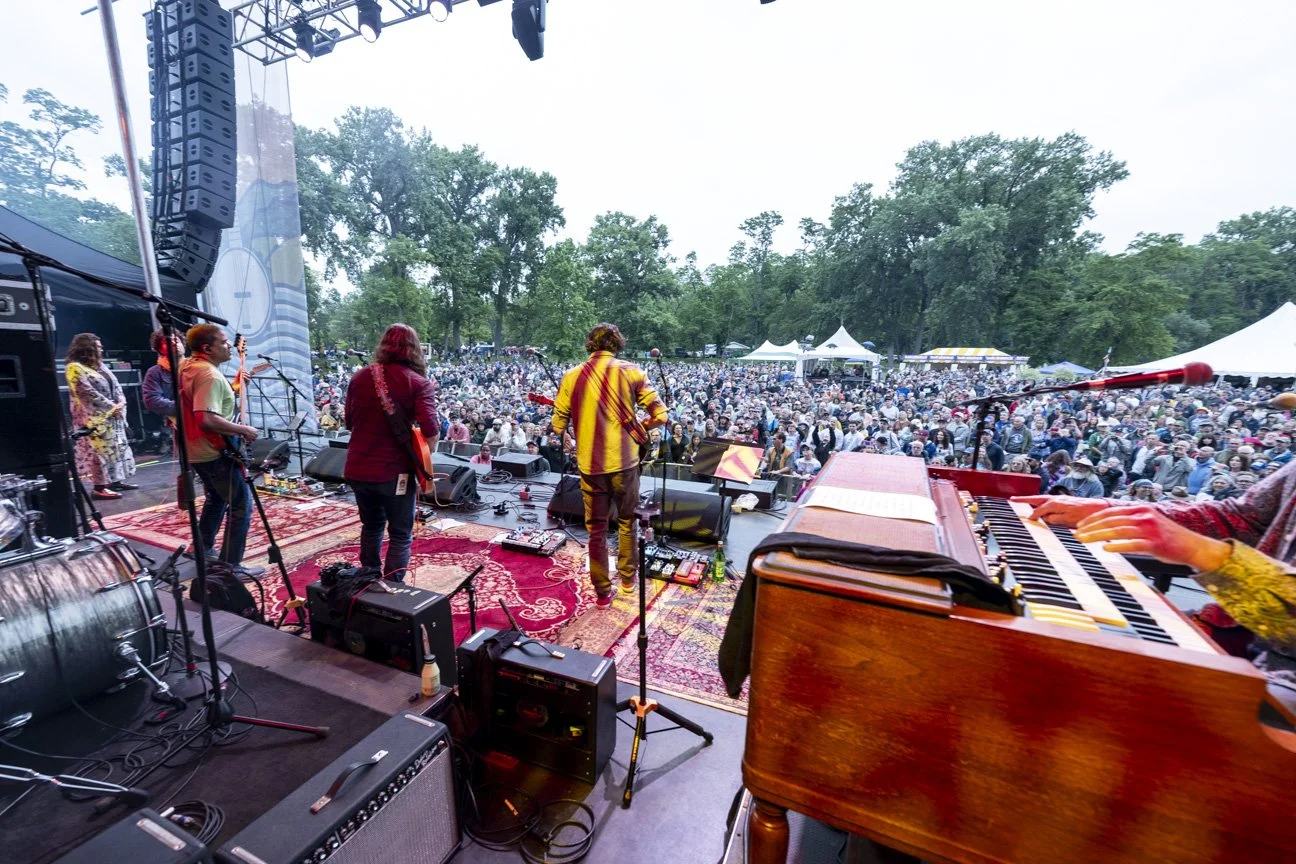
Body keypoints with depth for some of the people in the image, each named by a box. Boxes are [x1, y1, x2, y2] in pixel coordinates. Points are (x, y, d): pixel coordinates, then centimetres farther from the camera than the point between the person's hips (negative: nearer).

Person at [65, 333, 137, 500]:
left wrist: (121, 402, -4)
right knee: (99, 450, -8)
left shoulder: (99, 365, 14)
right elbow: (88, 393, -16)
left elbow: (115, 384, 13)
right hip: (94, 417, -8)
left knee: (117, 446, 10)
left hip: (112, 415, 8)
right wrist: (111, 406, -14)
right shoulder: (75, 368, -10)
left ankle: (116, 481, 17)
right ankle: (99, 487, -4)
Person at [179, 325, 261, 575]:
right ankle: (230, 565, -2)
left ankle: (203, 548, 39)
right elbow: (207, 419, -33)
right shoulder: (210, 375, -24)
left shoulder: (186, 367, 8)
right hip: (214, 452, -11)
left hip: (195, 449, 11)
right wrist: (243, 430, -22)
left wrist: (232, 388, 15)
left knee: (217, 497, 27)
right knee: (241, 505, -5)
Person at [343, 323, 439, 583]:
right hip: (395, 471, -5)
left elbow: (349, 422, 16)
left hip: (357, 469, 5)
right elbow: (431, 433, -20)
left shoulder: (360, 377, 5)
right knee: (400, 534, 10)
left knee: (371, 526, 26)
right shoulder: (419, 383, -11)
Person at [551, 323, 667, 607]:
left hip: (590, 465, 1)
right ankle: (627, 577, 35)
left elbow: (558, 426, 2)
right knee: (627, 521, 20)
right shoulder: (630, 371, -5)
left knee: (596, 528, 14)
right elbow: (660, 415, -9)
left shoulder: (572, 377, -1)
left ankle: (602, 591, 23)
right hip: (624, 462, 0)